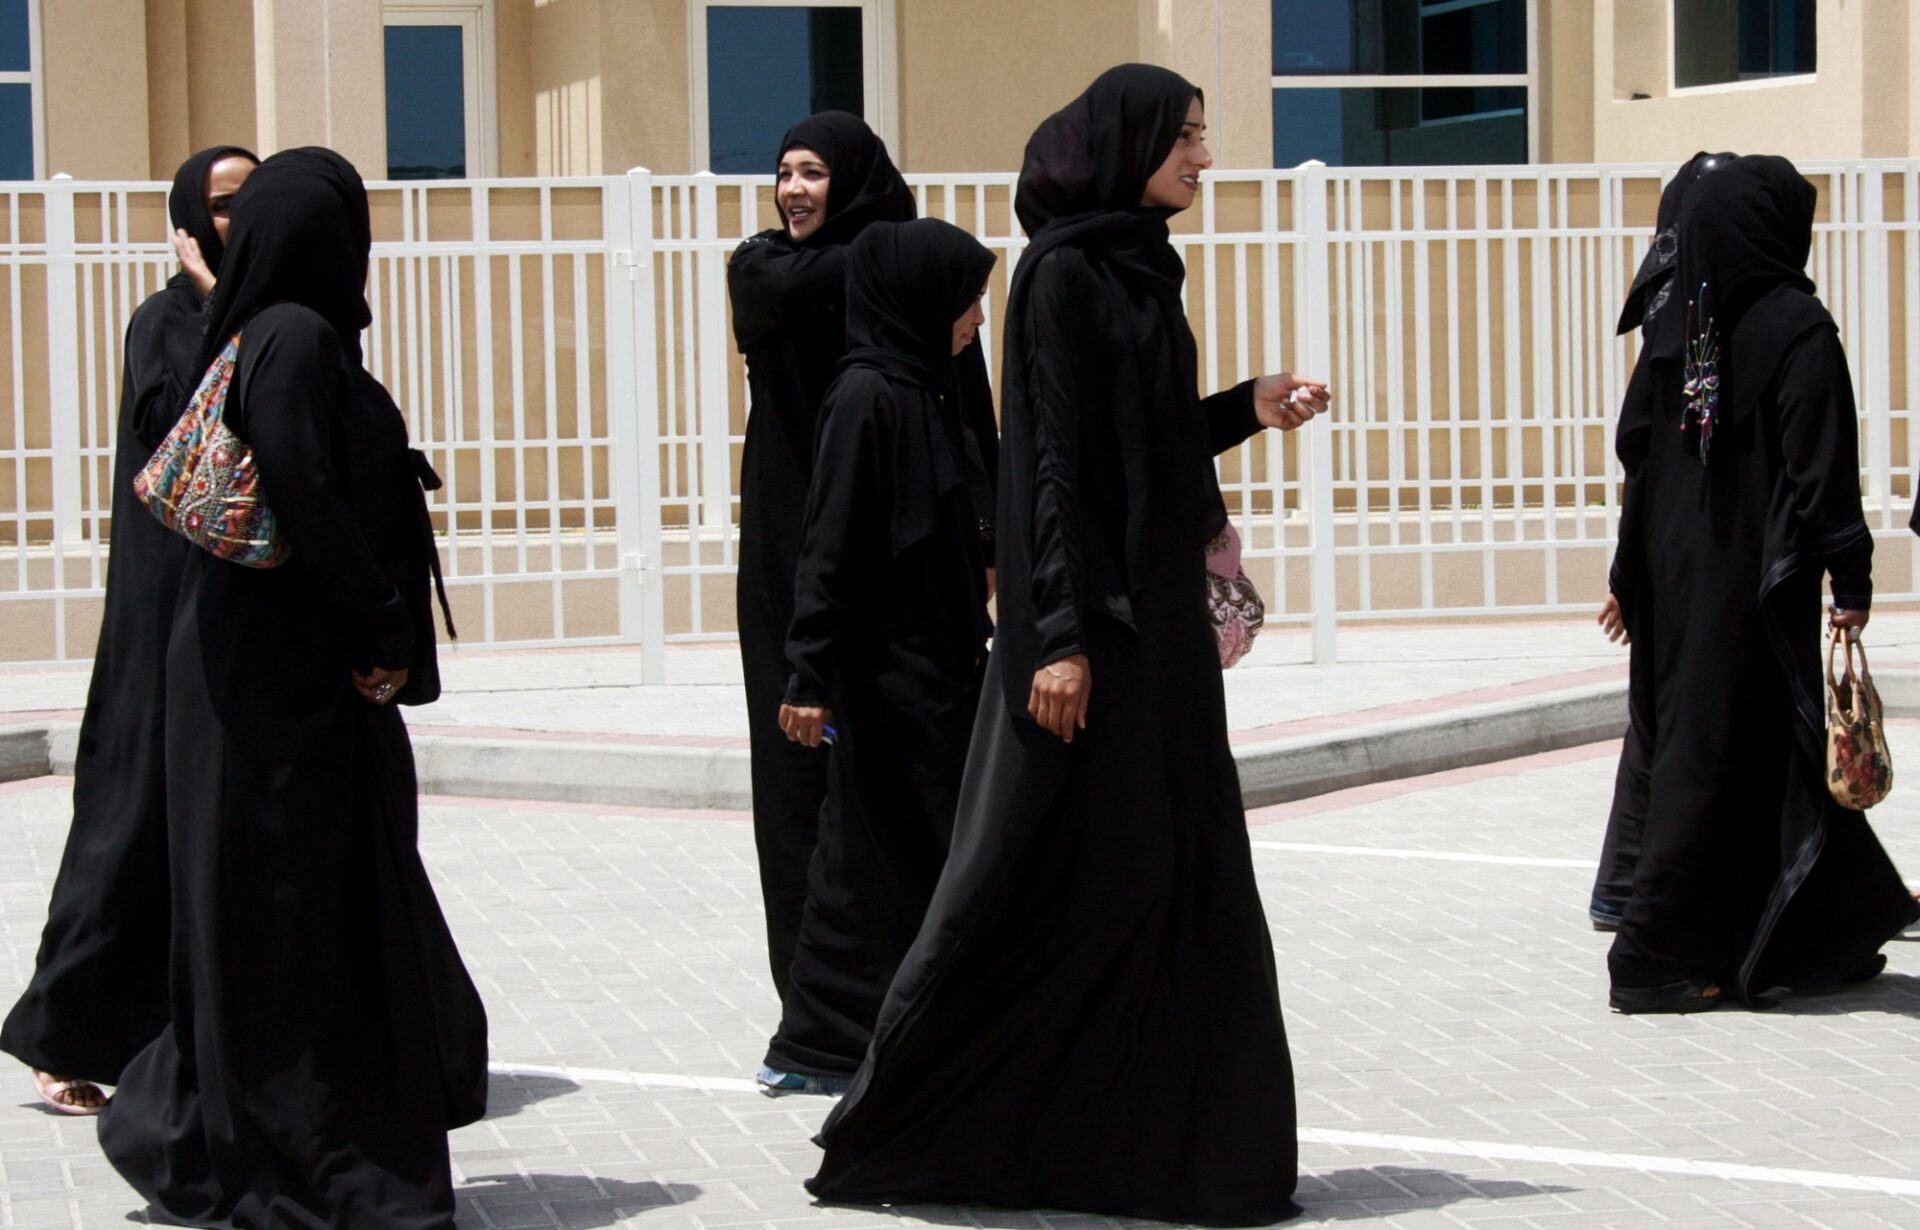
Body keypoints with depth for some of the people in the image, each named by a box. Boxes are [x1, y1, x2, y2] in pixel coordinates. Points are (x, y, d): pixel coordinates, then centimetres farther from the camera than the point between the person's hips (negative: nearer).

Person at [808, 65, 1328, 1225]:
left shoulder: (1138, 268, 14)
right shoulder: (1063, 273, -12)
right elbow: (1055, 458, -17)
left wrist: (1246, 408, 7)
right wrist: (1062, 635, -21)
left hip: (1162, 607, 9)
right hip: (1091, 609, -9)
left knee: (1181, 870, 8)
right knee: (1051, 873, -4)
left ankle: (1163, 1131, 15)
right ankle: (898, 1125, 8)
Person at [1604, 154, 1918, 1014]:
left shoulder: (1675, 328, 5)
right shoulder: (1796, 326, -13)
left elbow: (1647, 458, 10)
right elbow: (1822, 467, -17)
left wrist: (1632, 577, 16)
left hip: (1682, 579, 7)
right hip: (1761, 581, -7)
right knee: (1721, 757, 0)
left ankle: (1829, 936, 26)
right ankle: (1657, 959, 0)